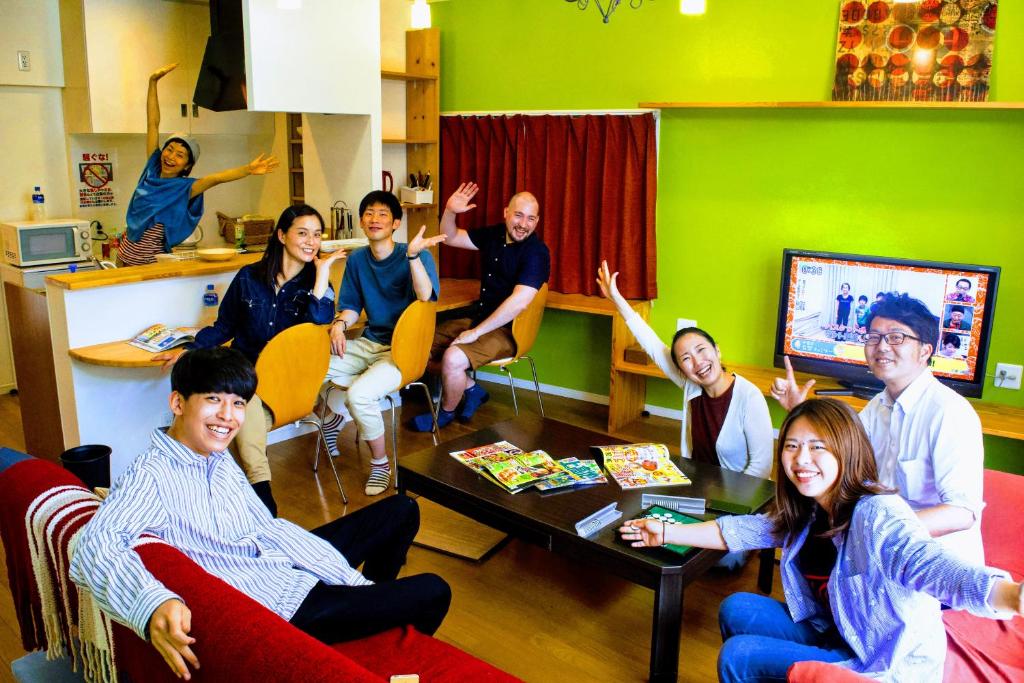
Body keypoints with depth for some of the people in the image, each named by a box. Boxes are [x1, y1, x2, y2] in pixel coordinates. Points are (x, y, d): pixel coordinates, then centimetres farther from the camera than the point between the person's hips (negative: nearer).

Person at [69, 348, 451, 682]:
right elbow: (93, 548, -36)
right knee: (431, 593, -8)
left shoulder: (221, 460, 4)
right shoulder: (151, 475, -20)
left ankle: (375, 605, 35)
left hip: (293, 565, 8)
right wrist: (152, 603, -56)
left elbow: (270, 529, 3)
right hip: (283, 606, -8)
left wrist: (356, 581, -2)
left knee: (400, 511, 16)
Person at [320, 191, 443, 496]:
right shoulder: (357, 259, 8)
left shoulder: (416, 256, -10)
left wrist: (413, 255, -38)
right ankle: (335, 413, 18)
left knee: (359, 393, -31)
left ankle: (380, 463, -4)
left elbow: (427, 299, -26)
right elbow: (351, 305, 16)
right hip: (370, 342, 6)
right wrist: (339, 324, -6)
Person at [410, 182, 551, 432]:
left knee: (453, 357, -29)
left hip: (507, 330, -8)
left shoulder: (536, 252, -18)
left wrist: (476, 332, -26)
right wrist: (450, 211, -10)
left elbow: (519, 302, -28)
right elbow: (450, 238, 13)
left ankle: (446, 413, 1)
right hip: (477, 317, 8)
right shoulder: (494, 235, 6)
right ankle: (471, 389, 16)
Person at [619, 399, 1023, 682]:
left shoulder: (876, 515, -28)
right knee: (735, 609, 4)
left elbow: (927, 564, -46)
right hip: (835, 637, 8)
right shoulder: (806, 513, -3)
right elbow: (744, 530, 7)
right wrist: (667, 532, 6)